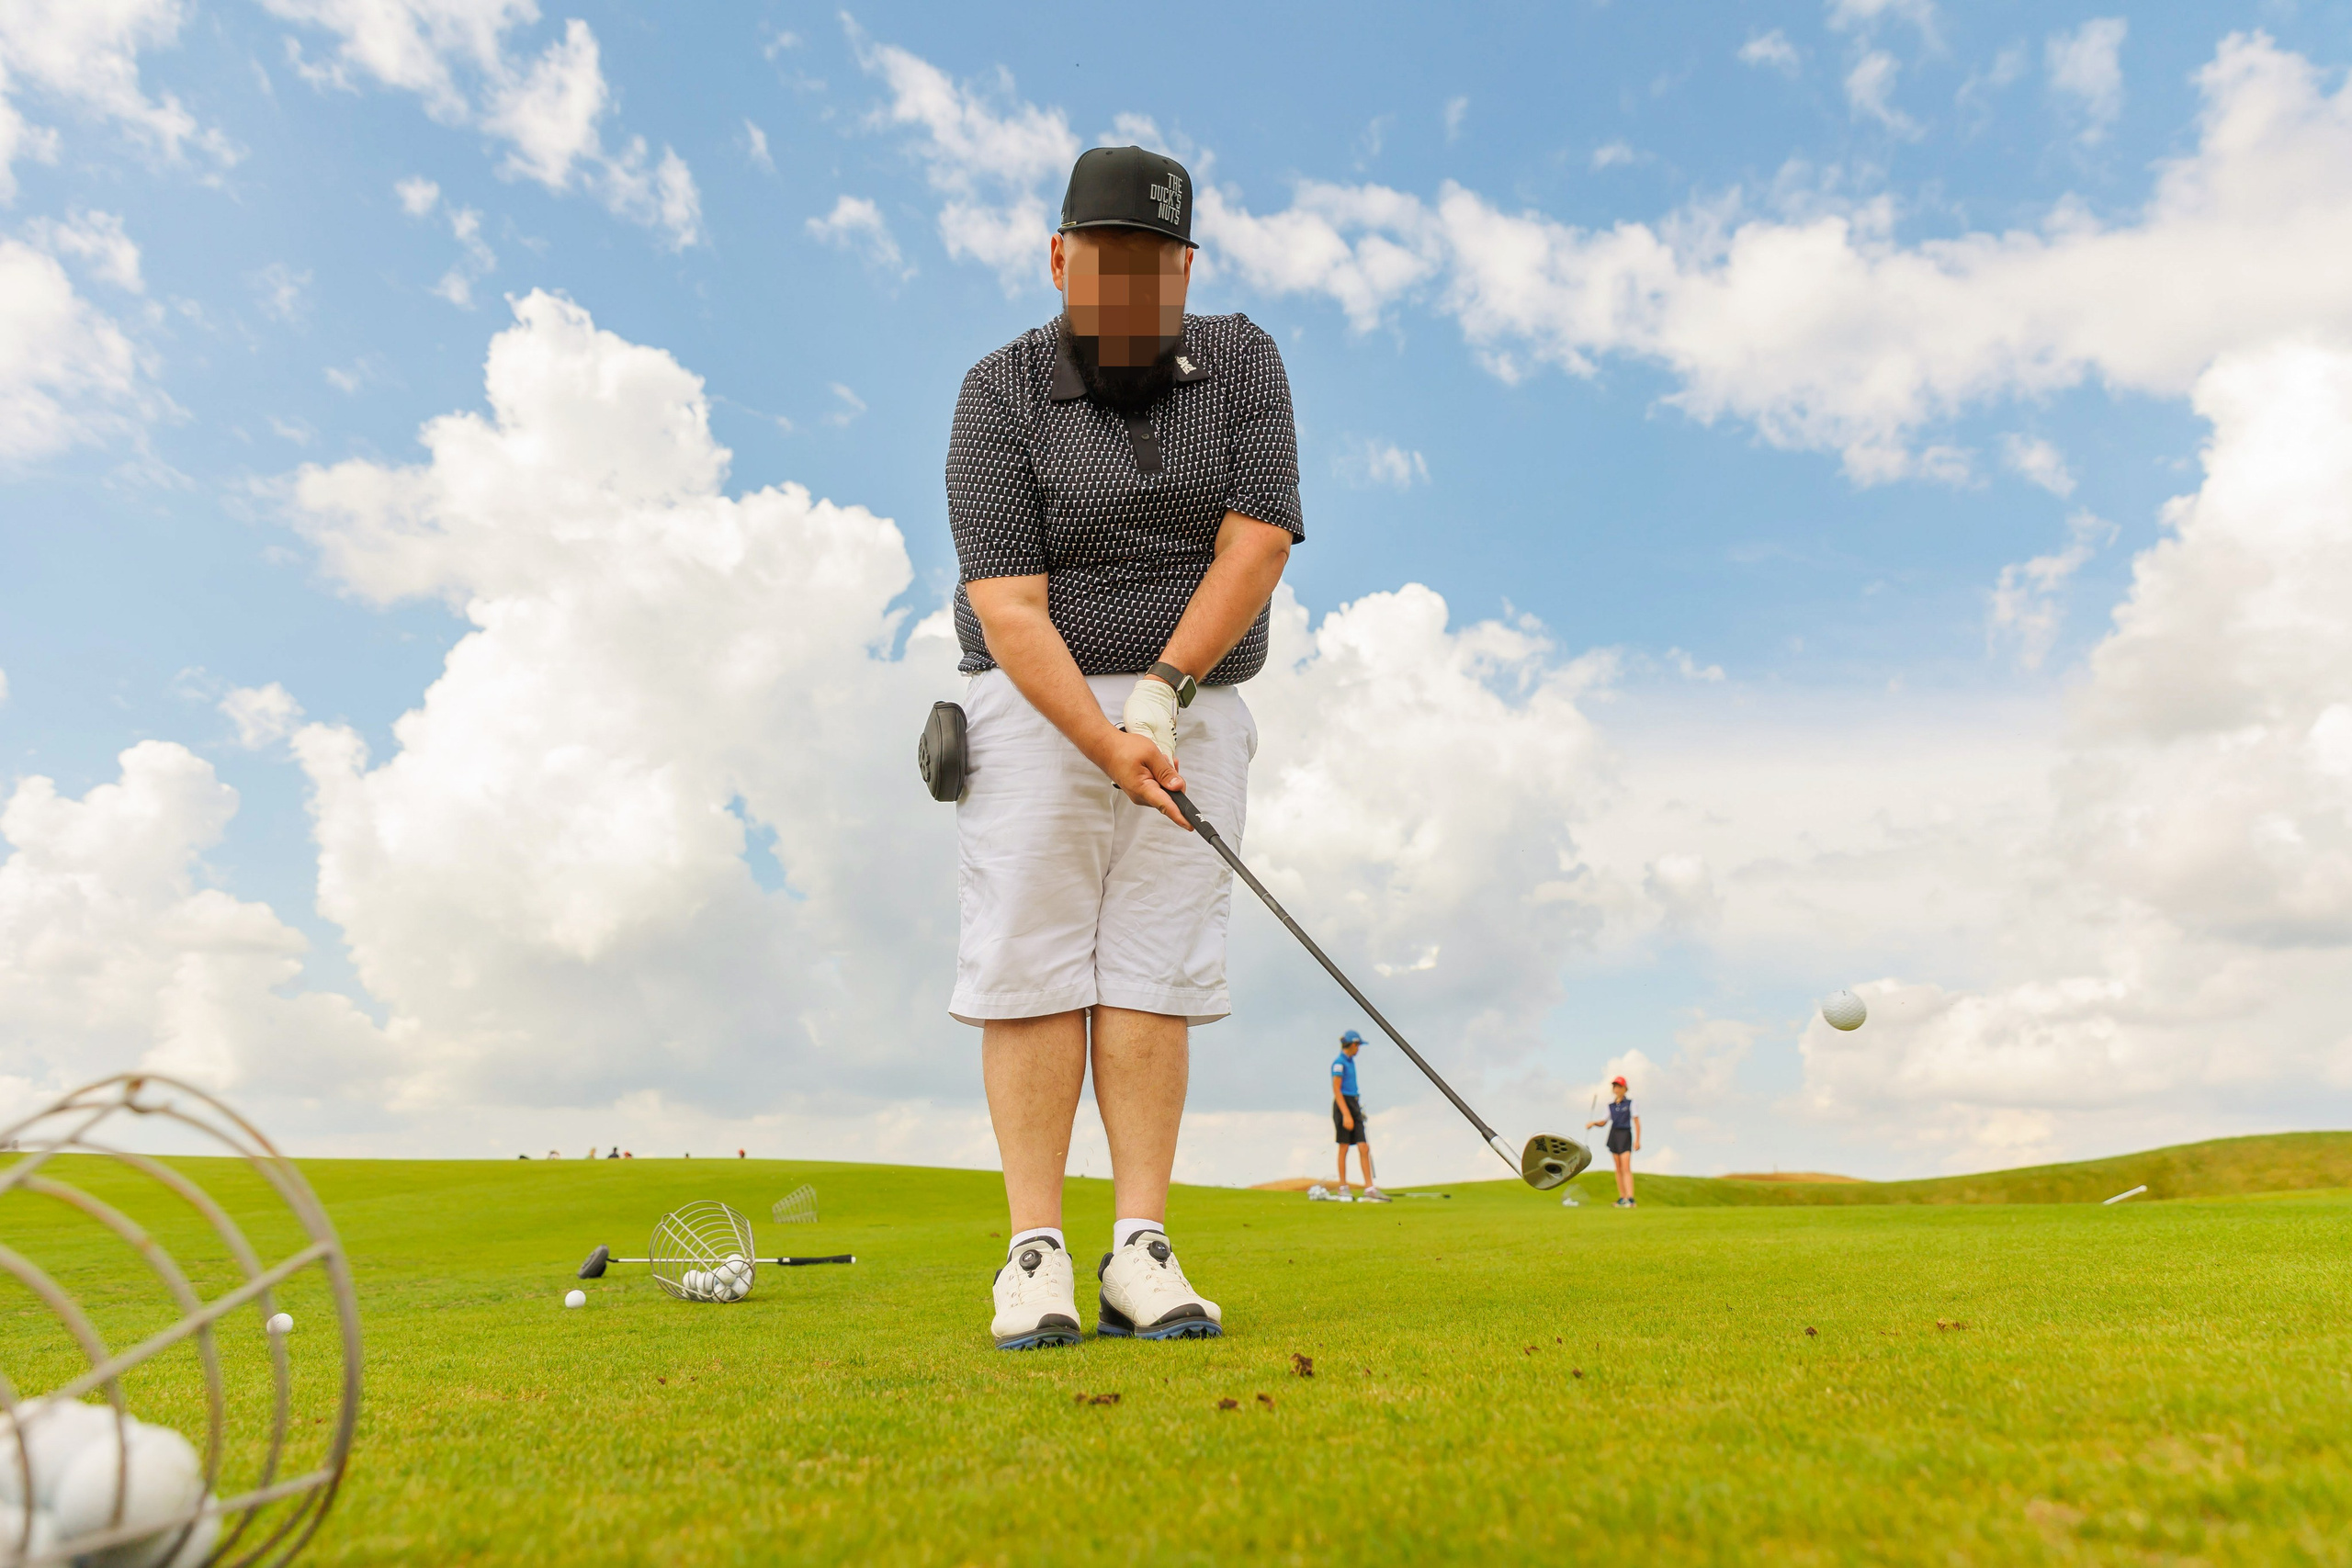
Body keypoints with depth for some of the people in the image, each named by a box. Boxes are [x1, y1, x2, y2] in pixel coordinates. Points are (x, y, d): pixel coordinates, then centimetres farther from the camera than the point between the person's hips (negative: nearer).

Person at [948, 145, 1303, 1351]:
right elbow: (1006, 606, -15)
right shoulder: (1000, 395, -5)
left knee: (1155, 977, -2)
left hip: (1192, 709, 2)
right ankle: (1036, 1254, -1)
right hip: (1037, 707, -2)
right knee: (1034, 969, -7)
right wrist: (1107, 745, -25)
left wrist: (1163, 689, -18)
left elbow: (1258, 541, -8)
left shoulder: (1243, 365, 4)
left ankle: (1141, 1253, 1)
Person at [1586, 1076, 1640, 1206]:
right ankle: (1622, 1198, 8)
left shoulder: (1630, 1102, -1)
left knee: (1626, 1168, -15)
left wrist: (1637, 1140, -9)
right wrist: (1594, 1123, -3)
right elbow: (1604, 1122, 17)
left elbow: (1636, 1121, -3)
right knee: (1618, 1168, 5)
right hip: (1613, 1134, 5)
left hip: (1625, 1134, -5)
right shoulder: (1611, 1104, 12)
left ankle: (1630, 1198, -21)